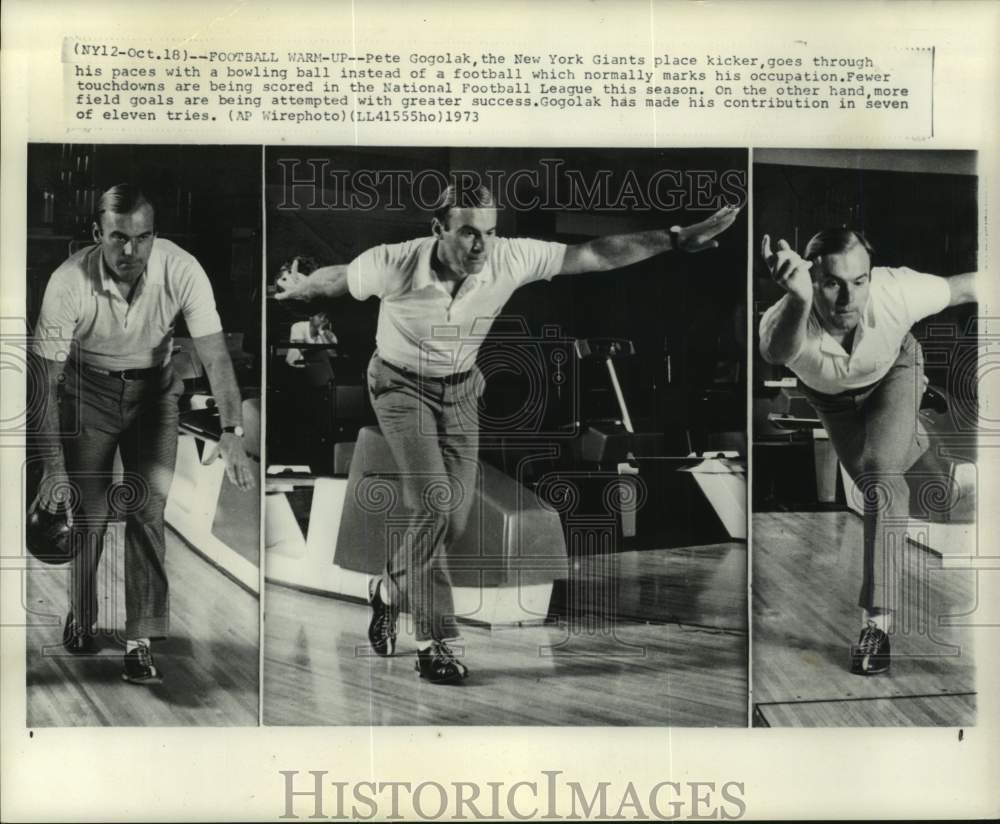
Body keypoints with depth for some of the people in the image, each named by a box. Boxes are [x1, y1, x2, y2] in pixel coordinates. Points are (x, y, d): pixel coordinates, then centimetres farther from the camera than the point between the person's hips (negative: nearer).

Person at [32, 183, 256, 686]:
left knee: (148, 509, -9)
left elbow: (215, 355, -27)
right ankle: (81, 617, 29)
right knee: (88, 512, 2)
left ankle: (141, 640, -4)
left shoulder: (181, 271, -26)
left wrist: (232, 431, -39)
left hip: (153, 389, 1)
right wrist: (53, 465, -21)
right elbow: (47, 380, -20)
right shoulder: (69, 283, -27)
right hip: (88, 391, 0)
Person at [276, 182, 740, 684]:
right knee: (433, 501, -20)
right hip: (401, 386, -4)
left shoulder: (509, 260, -22)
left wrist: (676, 240, -22)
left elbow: (595, 255, -19)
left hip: (460, 390, 4)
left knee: (453, 520, 2)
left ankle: (389, 590, 32)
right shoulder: (393, 266, -27)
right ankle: (432, 642, -6)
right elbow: (332, 280, -8)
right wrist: (275, 296, 9)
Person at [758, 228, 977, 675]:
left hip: (893, 372, -1)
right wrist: (799, 300, -90)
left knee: (880, 475, -24)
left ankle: (877, 620, -19)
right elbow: (777, 353, -70)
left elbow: (962, 287, -22)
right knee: (876, 486, 20)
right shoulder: (783, 321, -45)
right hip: (830, 394, 1)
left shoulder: (896, 293, -42)